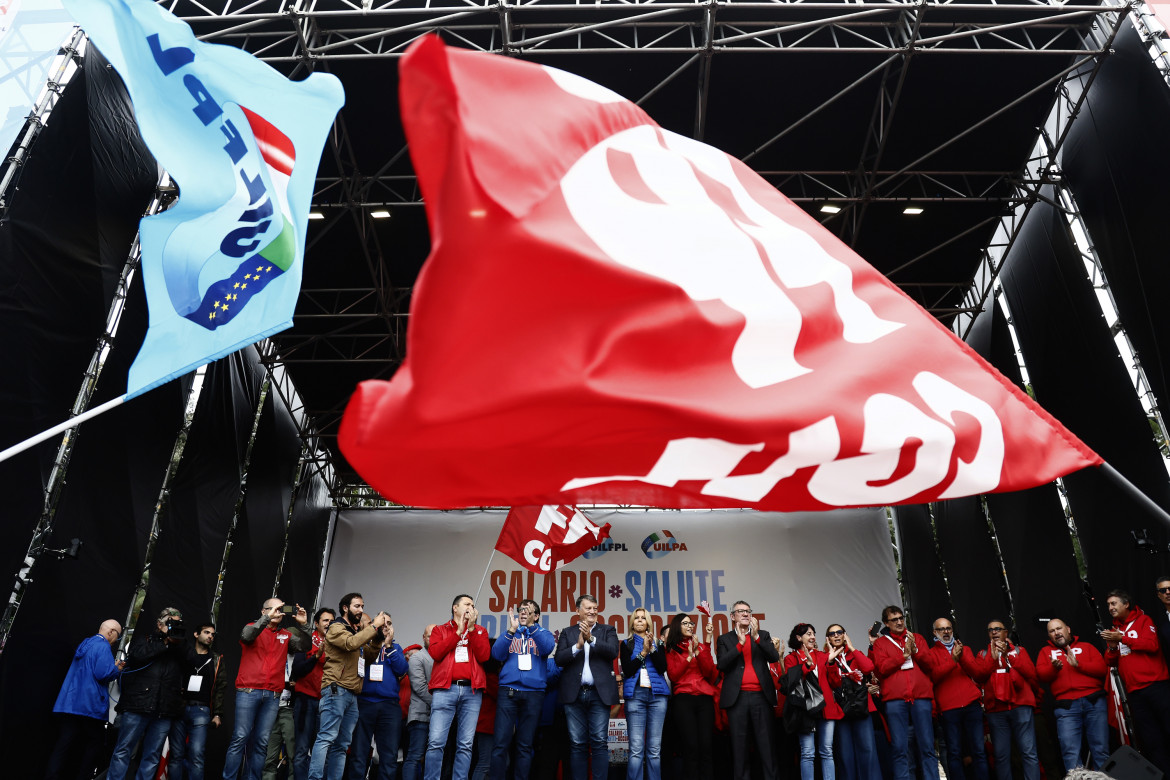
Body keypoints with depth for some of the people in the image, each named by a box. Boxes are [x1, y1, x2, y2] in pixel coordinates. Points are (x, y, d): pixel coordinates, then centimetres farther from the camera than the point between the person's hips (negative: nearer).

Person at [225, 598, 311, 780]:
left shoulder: (286, 635, 16)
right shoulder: (254, 627, 7)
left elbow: (305, 646, 4)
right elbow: (246, 636, -15)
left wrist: (302, 625, -8)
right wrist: (267, 618, -20)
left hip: (272, 695, 3)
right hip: (248, 691, -3)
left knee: (261, 742, 3)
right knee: (240, 738, -5)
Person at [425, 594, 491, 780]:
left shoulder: (479, 631, 19)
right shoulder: (440, 630, 16)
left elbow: (483, 656, 2)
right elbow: (435, 653, -3)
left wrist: (472, 628, -1)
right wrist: (458, 631, -1)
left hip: (472, 691, 2)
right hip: (445, 689, -2)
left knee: (466, 744, 1)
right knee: (436, 742, -8)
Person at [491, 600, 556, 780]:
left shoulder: (543, 633, 13)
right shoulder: (510, 633, 15)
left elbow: (548, 648, -9)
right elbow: (497, 654, -1)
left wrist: (530, 626, -18)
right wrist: (512, 630, -11)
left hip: (533, 692, 0)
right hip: (508, 691, 0)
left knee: (525, 745, 4)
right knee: (500, 743, -7)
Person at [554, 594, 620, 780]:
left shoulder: (607, 630, 11)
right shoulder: (567, 632, 12)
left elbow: (613, 651, -6)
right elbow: (559, 659, 0)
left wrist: (591, 639, -18)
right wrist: (578, 646, -15)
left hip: (599, 694, -1)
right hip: (574, 694, 1)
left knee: (600, 743, -3)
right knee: (577, 744, 3)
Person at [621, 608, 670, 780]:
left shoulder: (658, 644, 16)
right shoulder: (626, 644, 13)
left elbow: (662, 667, 3)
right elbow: (627, 670, 1)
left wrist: (652, 648, -9)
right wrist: (643, 652, -5)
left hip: (657, 694, 1)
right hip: (635, 694, -1)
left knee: (655, 748, 0)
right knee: (636, 749, -8)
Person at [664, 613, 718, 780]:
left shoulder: (701, 646, 17)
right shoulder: (671, 649, 12)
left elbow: (708, 671, 4)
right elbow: (673, 675, 0)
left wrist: (699, 650, -5)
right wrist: (690, 655, -2)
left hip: (704, 697, 2)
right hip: (683, 698, -2)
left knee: (706, 746, -7)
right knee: (691, 747, -11)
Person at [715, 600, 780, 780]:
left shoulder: (763, 635, 16)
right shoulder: (725, 640, 11)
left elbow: (774, 657, 0)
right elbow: (721, 665, -4)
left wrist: (756, 637, -10)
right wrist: (740, 643, -11)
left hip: (761, 696, 1)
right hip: (737, 697, -1)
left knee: (766, 742, 0)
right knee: (738, 743, 1)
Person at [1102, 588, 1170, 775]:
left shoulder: (1143, 620, 6)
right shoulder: (1113, 631, 18)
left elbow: (1152, 645, -11)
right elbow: (1111, 662, 13)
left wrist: (1122, 638, -15)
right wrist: (1112, 648, -7)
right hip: (1135, 692, 5)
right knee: (1151, 742, 5)